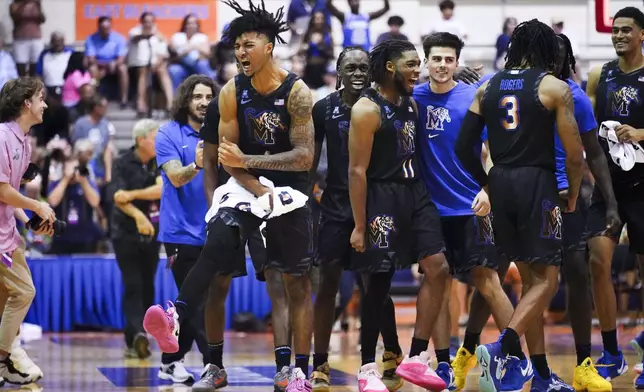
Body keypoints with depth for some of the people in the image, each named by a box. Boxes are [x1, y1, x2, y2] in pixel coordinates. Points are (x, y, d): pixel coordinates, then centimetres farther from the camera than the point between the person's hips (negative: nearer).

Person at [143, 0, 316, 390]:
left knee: (298, 283, 2)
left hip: (290, 189, -2)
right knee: (215, 247, -22)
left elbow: (305, 156, -17)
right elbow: (230, 155, -2)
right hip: (246, 185, 3)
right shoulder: (233, 92, -3)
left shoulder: (297, 92, -12)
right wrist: (260, 190, -18)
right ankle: (175, 319, -24)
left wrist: (247, 160, -24)